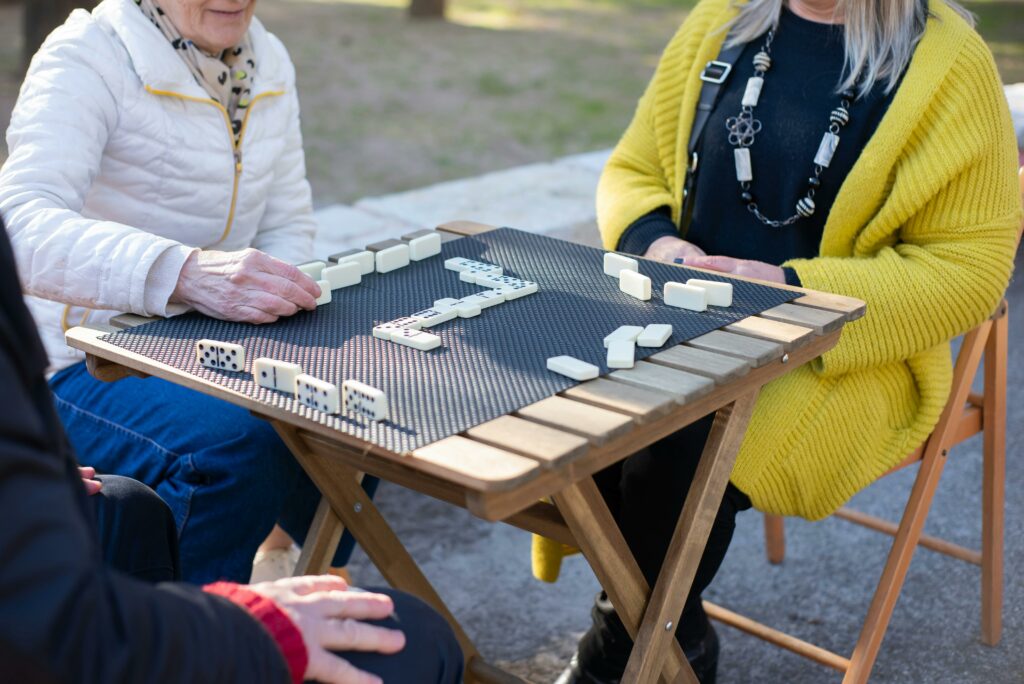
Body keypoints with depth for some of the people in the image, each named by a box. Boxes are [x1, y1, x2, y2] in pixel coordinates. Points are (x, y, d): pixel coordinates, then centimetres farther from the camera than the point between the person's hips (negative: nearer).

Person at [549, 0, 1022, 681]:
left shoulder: (950, 63, -6)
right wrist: (655, 242, -9)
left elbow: (968, 270, -10)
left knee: (679, 454, -29)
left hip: (849, 350, -4)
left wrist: (791, 286, -20)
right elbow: (633, 169, 15)